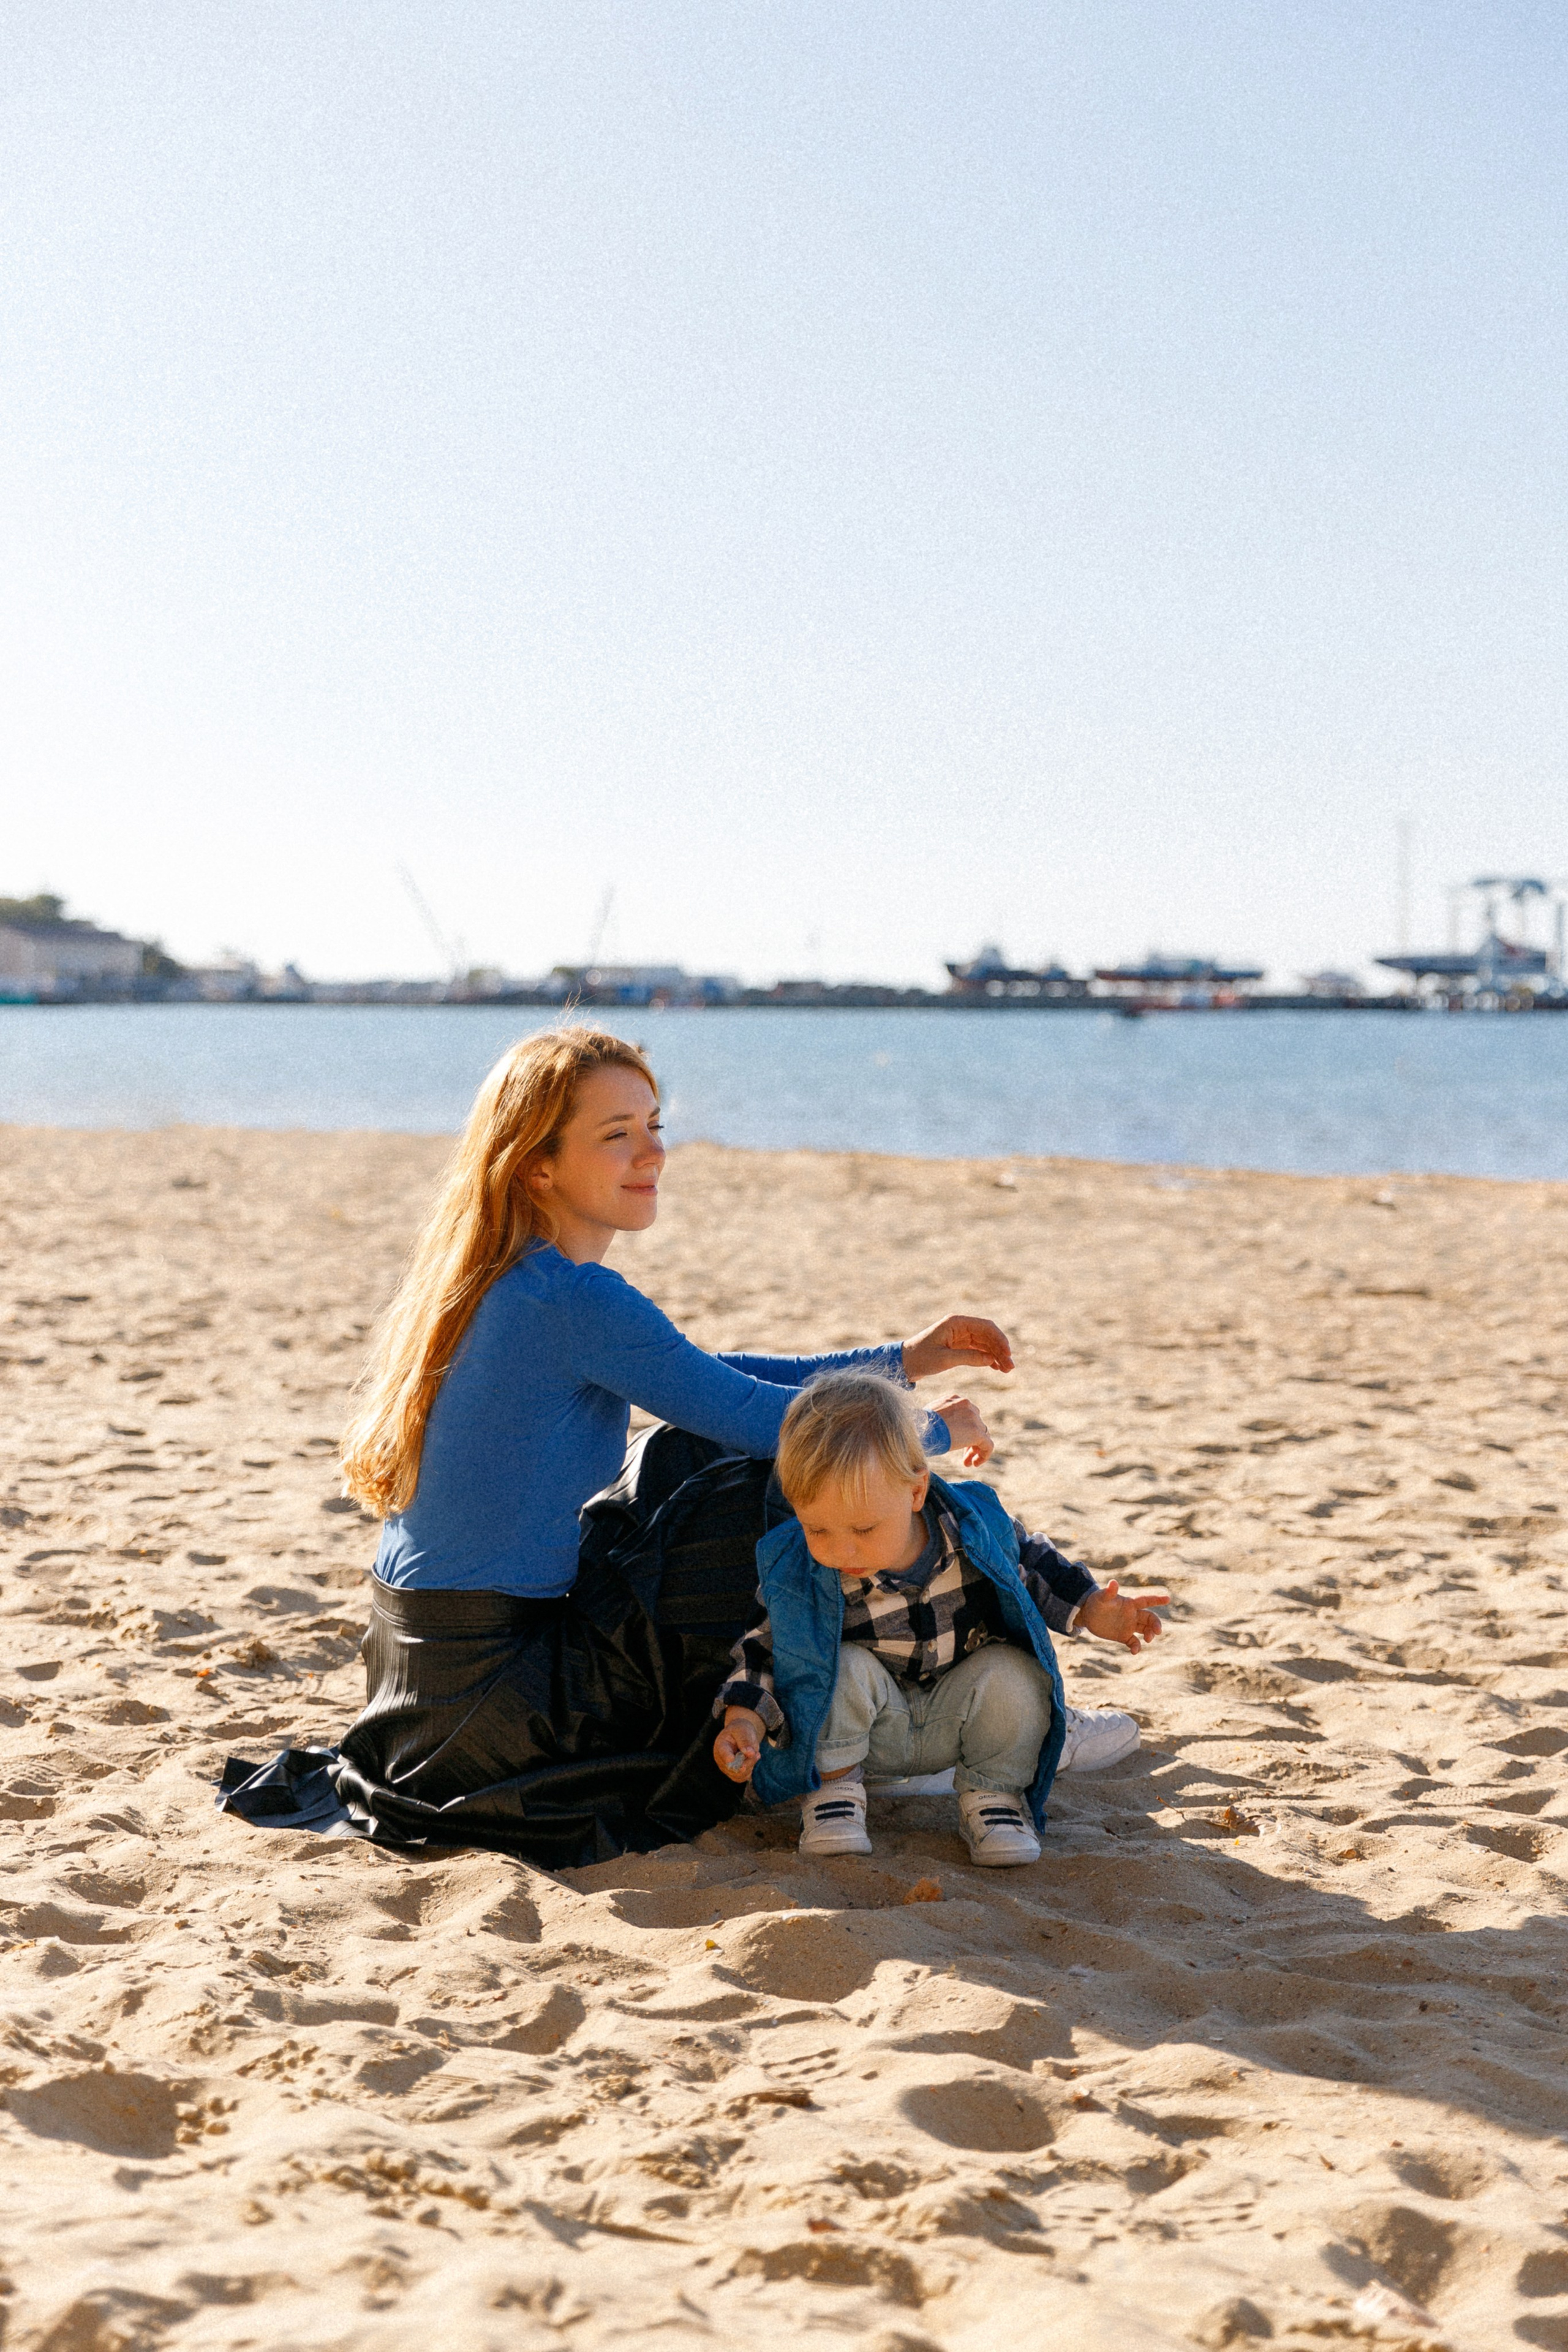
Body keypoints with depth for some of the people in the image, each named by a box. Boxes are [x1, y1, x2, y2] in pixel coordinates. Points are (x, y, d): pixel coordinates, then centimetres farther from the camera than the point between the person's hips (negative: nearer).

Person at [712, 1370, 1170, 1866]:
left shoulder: (974, 1527, -20)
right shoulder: (798, 1574, -23)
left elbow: (1029, 1564, 1)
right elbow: (771, 1648, -11)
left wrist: (1092, 1611, -8)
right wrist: (744, 1721, -26)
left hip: (954, 1719, 1)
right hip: (870, 1728, -1)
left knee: (1011, 1674, -26)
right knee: (846, 1667, -30)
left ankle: (995, 1793, -2)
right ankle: (833, 1783, -7)